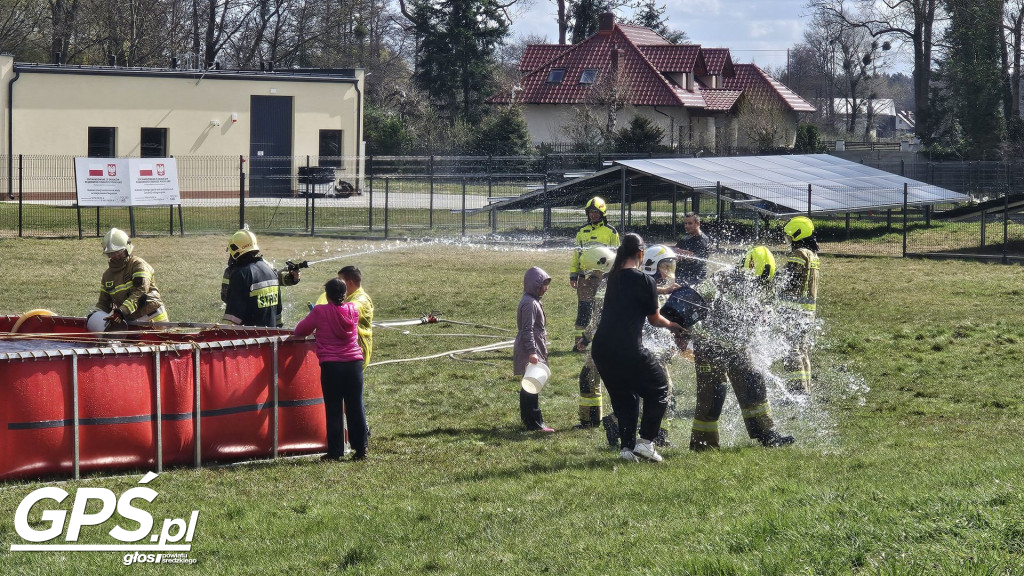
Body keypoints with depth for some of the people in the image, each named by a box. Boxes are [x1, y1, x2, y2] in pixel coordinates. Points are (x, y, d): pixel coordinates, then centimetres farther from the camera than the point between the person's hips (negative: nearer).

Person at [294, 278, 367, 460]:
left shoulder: (320, 312, -6)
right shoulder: (353, 310, 5)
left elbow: (300, 330, 2)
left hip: (331, 365, -3)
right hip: (354, 363, 3)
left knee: (333, 409, 3)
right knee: (355, 407, 8)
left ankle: (335, 451, 4)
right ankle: (360, 448, 10)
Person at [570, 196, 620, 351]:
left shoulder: (611, 232, 4)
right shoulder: (582, 231, 13)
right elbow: (576, 253, 17)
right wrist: (573, 274, 11)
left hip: (603, 276, -2)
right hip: (585, 276, 2)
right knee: (583, 309, 0)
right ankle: (580, 340, 4)